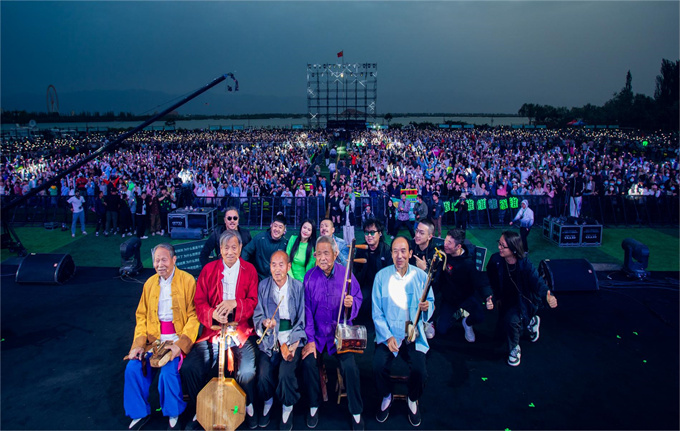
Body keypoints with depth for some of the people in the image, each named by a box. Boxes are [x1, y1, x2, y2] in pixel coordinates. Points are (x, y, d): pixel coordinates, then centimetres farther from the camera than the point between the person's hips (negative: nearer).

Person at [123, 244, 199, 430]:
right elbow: (141, 315, 12)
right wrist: (139, 343, -4)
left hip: (178, 337, -5)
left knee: (168, 370, -26)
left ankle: (173, 414, 2)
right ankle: (140, 413, 9)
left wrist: (180, 344, -21)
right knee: (133, 367, -15)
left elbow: (194, 316, -10)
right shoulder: (150, 283, 12)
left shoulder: (187, 280, -5)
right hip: (153, 338, 5)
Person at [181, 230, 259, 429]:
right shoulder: (208, 269, 9)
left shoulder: (249, 270, 6)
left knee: (248, 371, -23)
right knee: (189, 367, -17)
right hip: (213, 329, 2)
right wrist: (212, 314, -17)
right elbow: (199, 301, 4)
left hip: (241, 330, -2)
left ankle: (248, 406, 10)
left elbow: (254, 301, 1)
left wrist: (235, 303, -19)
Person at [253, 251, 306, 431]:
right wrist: (264, 322, -14)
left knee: (286, 373, -24)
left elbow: (303, 319, 0)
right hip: (270, 337, 2)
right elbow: (257, 315, 9)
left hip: (292, 337, -2)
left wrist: (294, 343, -11)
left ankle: (287, 409, 5)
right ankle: (267, 403, 14)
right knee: (263, 374, -20)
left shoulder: (299, 287, 0)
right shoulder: (263, 286, 6)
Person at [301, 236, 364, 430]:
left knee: (349, 366, -20)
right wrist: (310, 339, -11)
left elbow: (358, 298, 2)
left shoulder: (346, 274, -4)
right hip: (317, 332, 1)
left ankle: (356, 412, 3)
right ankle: (314, 405, 8)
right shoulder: (310, 276, -3)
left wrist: (351, 303, -23)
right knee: (308, 362, -20)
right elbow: (306, 309, -5)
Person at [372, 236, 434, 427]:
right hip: (388, 332, 0)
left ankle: (413, 400, 15)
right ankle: (386, 397, 11)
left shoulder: (420, 275, 1)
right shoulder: (381, 276, -1)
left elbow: (431, 303, 7)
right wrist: (388, 336, -14)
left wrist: (427, 306, -18)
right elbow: (377, 311, -3)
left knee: (419, 369, -21)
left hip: (414, 334, 0)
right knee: (379, 365, -23)